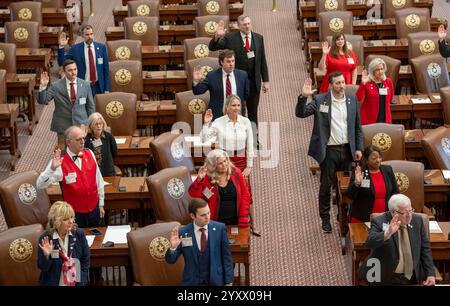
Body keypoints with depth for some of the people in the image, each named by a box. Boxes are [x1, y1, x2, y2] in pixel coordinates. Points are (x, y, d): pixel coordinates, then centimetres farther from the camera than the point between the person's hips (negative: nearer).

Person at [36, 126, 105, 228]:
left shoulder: (89, 154, -3)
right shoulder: (60, 163, -17)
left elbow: (99, 179, 6)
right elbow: (40, 185, -21)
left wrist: (101, 204, 10)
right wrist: (52, 168, -37)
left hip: (94, 210, 4)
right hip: (75, 213, -4)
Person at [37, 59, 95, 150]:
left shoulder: (85, 85, 2)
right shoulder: (56, 86, -4)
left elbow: (90, 106, 10)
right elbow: (42, 101, -7)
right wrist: (43, 86, -23)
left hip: (81, 125, 1)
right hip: (63, 126, -1)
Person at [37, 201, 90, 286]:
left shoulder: (79, 234, 0)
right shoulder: (45, 238, -7)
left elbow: (86, 260, 8)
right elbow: (43, 267, -4)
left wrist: (81, 281, 2)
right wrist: (46, 255, -21)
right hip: (53, 283, -1)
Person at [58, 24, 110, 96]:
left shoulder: (101, 47, 2)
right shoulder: (75, 48, -2)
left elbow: (106, 68, 4)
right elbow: (61, 62, -3)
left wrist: (107, 89, 1)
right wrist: (61, 47, -18)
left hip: (98, 87, 1)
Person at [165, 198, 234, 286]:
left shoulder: (219, 228, -6)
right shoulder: (182, 233, -7)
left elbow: (227, 257, -1)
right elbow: (171, 260, -1)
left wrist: (228, 282, -4)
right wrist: (173, 247, -21)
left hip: (216, 282, 0)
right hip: (192, 282, 0)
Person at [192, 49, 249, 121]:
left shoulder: (242, 75, 5)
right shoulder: (212, 76, -2)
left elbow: (246, 95, 17)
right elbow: (198, 91, -5)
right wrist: (196, 81, -22)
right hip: (218, 116, -2)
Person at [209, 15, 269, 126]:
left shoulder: (258, 38, 4)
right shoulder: (230, 38, -4)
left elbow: (262, 60, 7)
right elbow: (212, 48, -6)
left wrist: (265, 80, 4)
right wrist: (217, 36, -27)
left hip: (254, 81, 2)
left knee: (253, 113, 11)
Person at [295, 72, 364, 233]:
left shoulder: (352, 99, 4)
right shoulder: (320, 100, -7)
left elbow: (357, 126, 9)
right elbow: (300, 113, -13)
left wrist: (358, 148, 5)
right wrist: (304, 97, -30)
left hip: (347, 149, 3)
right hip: (329, 150, -3)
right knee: (326, 186, 5)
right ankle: (325, 219, 17)